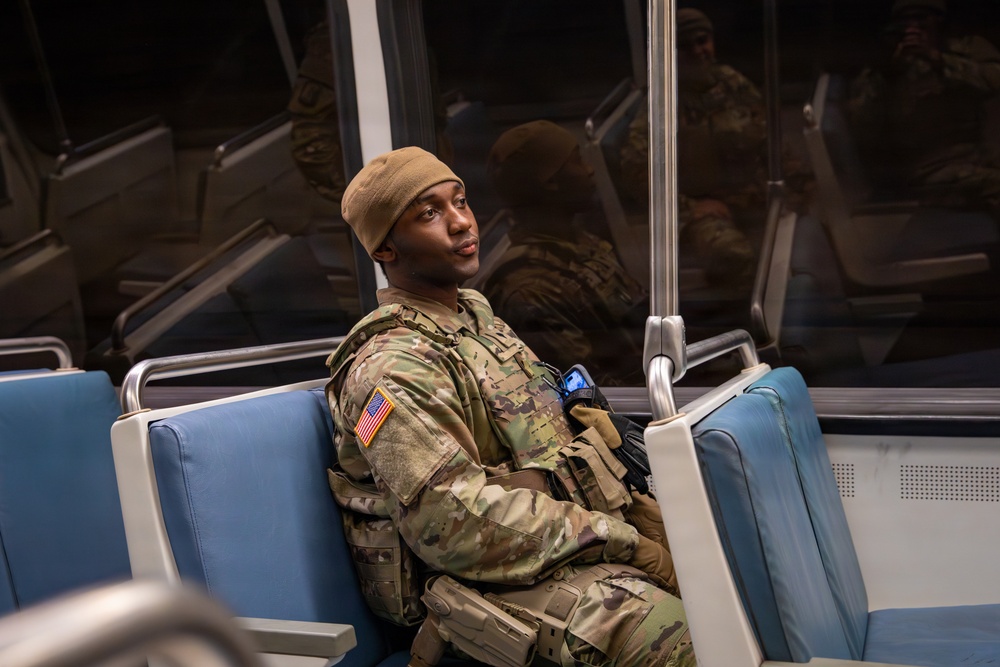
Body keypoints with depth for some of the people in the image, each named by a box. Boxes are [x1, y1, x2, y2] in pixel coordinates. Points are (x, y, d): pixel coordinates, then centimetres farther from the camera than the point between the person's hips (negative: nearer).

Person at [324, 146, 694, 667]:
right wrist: (620, 542, -20)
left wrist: (637, 511, 5)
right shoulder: (392, 368, -14)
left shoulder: (475, 313, 16)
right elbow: (456, 521, -24)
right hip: (502, 581, -9)